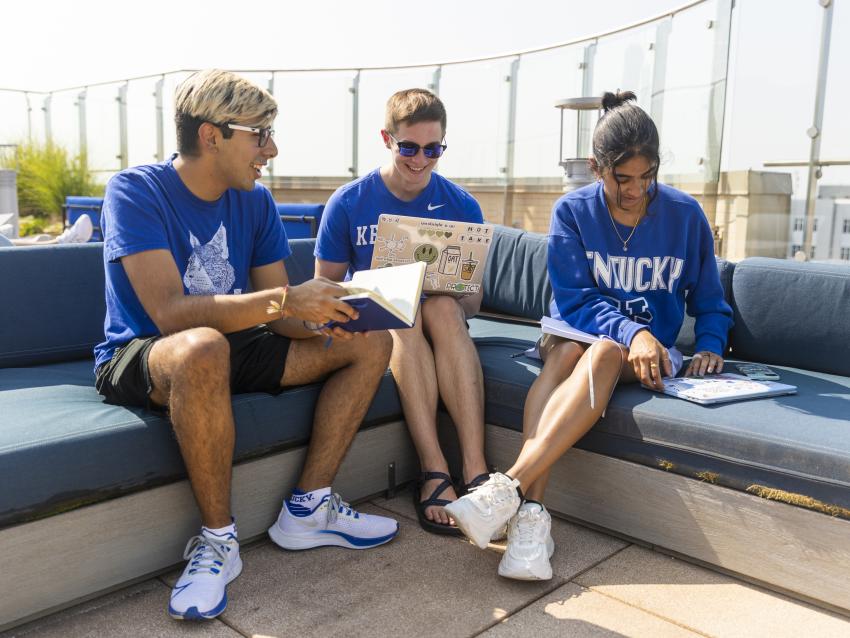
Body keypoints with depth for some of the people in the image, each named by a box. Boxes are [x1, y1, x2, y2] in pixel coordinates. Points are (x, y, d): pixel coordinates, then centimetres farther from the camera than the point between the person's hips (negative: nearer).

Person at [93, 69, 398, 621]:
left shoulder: (255, 201, 3)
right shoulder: (135, 192, -15)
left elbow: (282, 318, 0)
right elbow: (170, 311, -29)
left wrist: (322, 316, -23)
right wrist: (285, 300, -35)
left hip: (231, 348, 7)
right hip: (139, 358, -6)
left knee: (371, 342, -3)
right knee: (203, 348, -43)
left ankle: (307, 510, -5)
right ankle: (218, 538, -22)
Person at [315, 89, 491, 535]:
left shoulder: (461, 206, 2)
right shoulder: (348, 203, -1)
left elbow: (472, 300, 5)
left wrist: (449, 296, -20)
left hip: (443, 323, 1)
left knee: (443, 307, -33)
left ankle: (475, 469, -40)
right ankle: (434, 470, -38)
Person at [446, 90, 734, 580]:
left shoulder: (685, 214, 2)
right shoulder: (573, 212, -1)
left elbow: (709, 301, 11)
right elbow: (576, 301, -10)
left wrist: (710, 347, -10)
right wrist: (631, 331, -28)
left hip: (651, 350, 0)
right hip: (577, 332, 0)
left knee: (605, 355, -37)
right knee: (567, 352, -38)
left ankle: (511, 487, -49)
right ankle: (532, 513, -48)